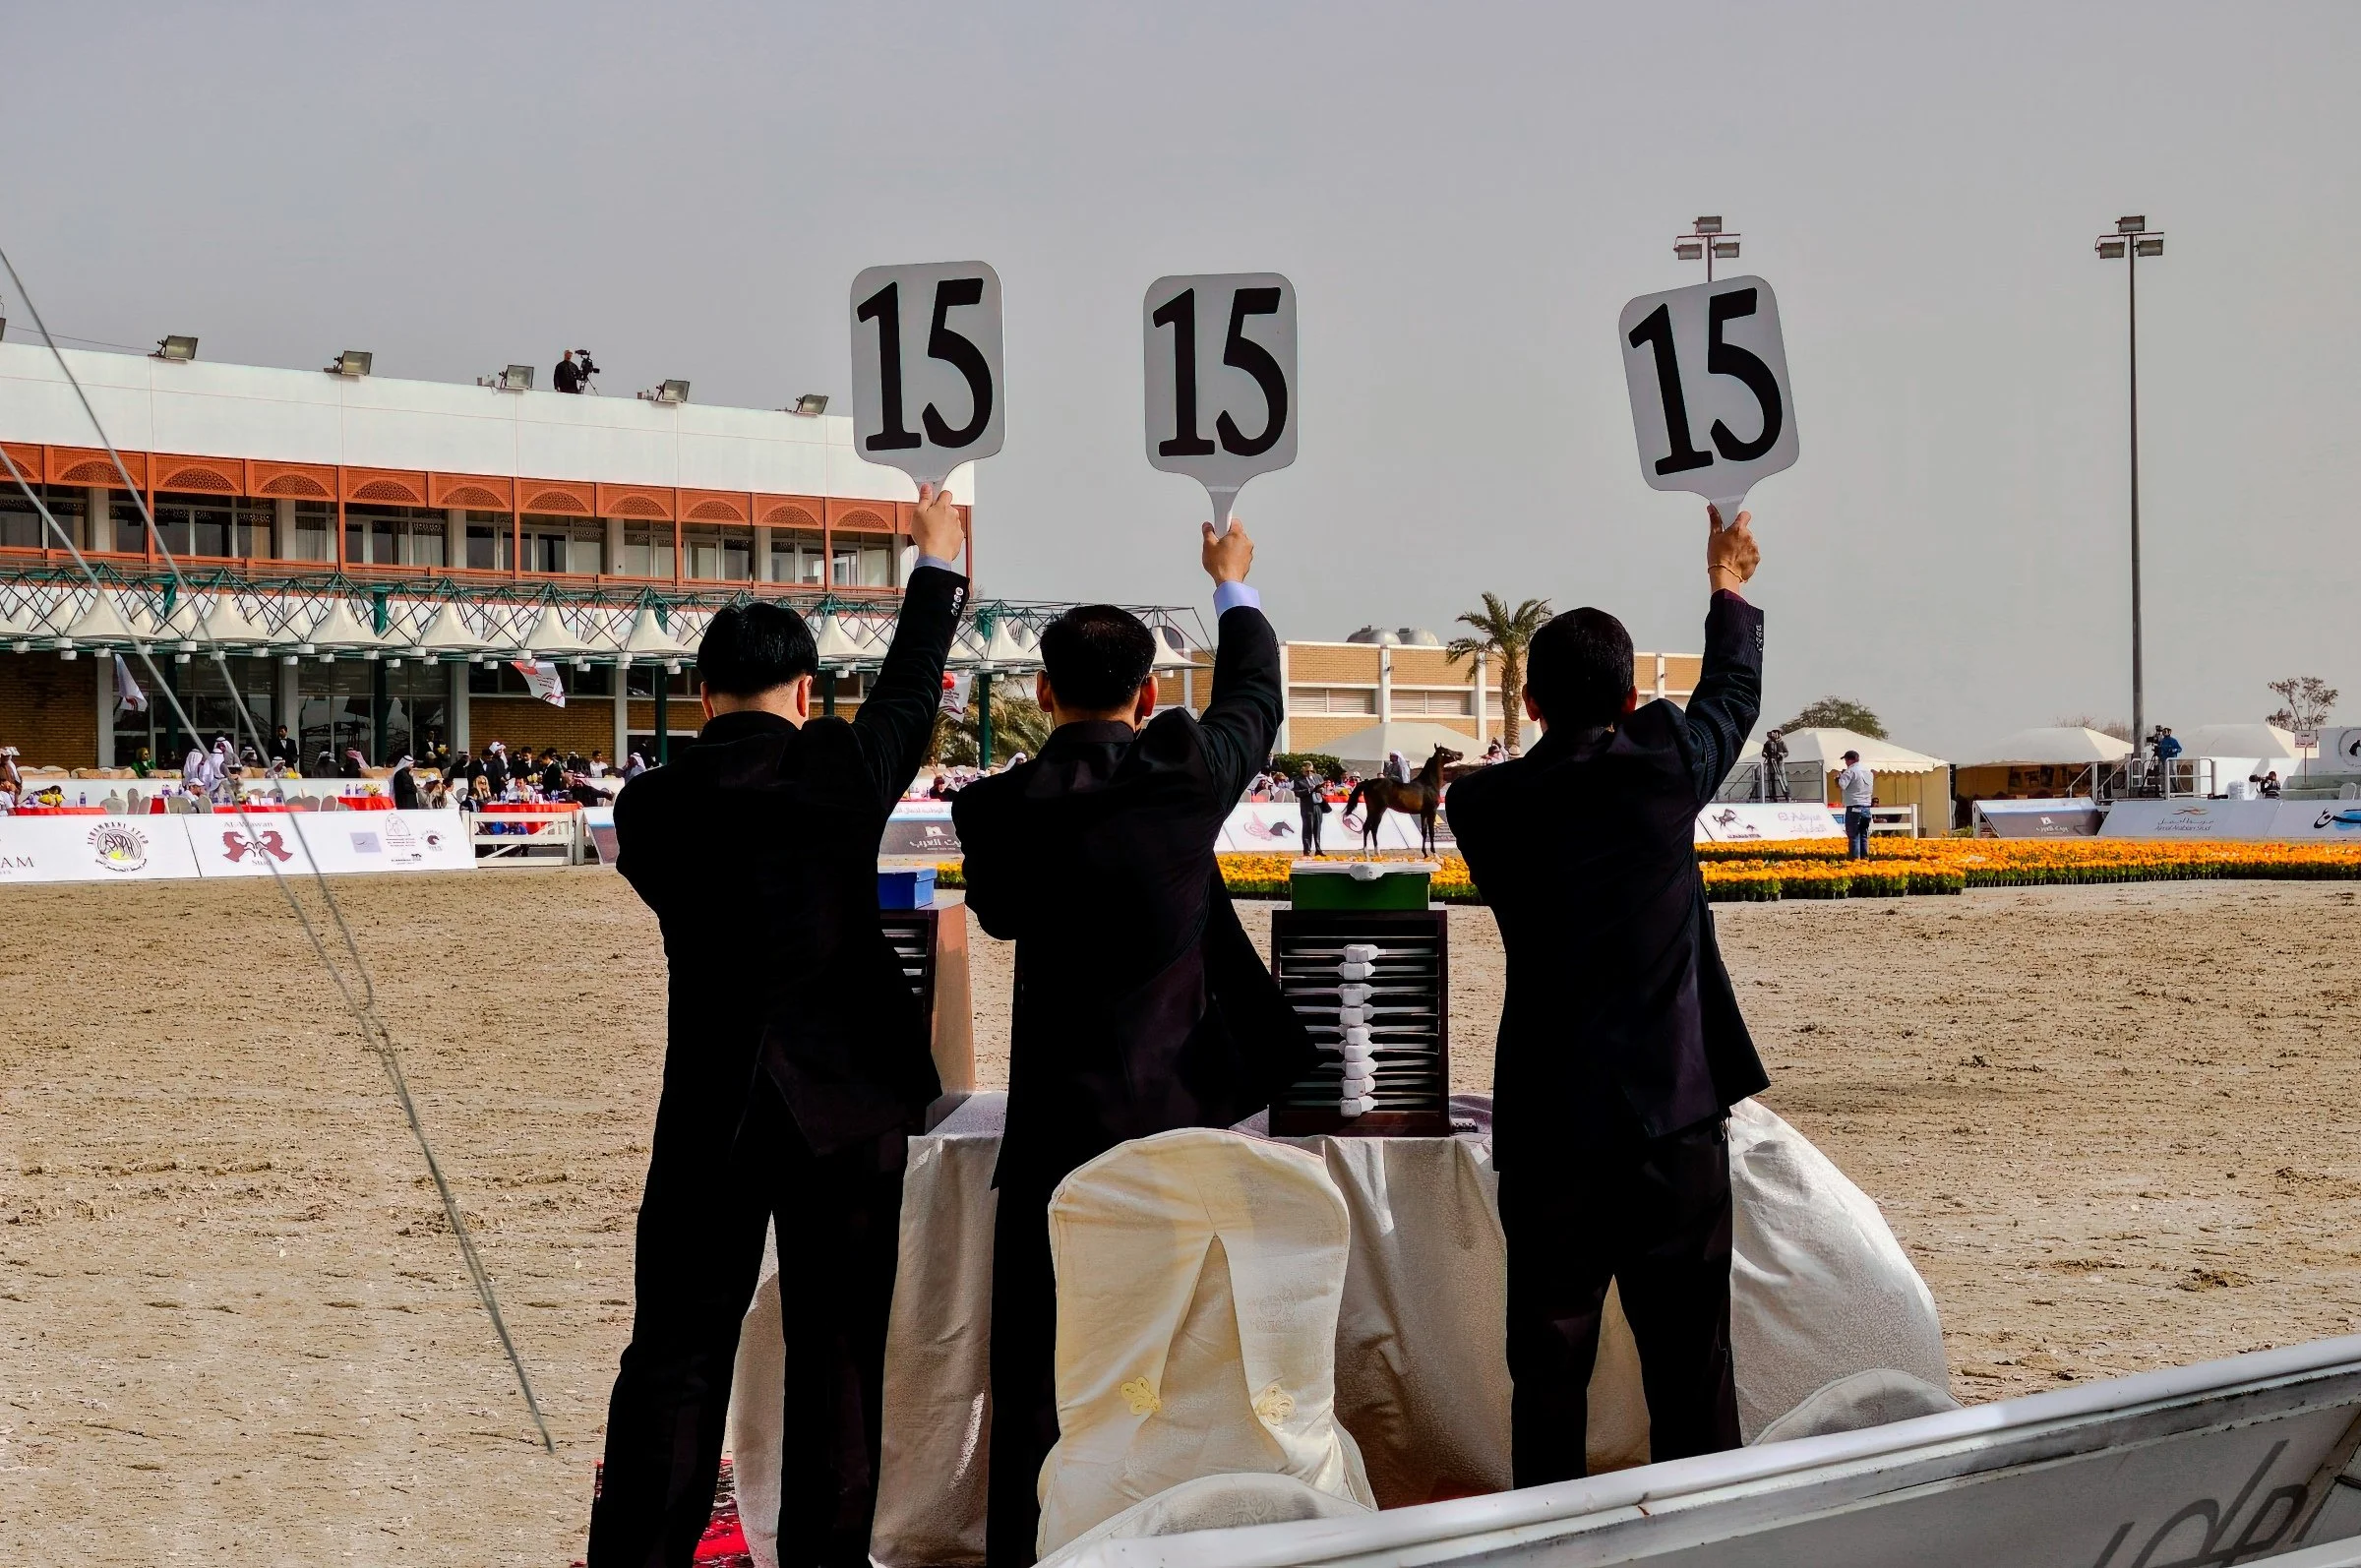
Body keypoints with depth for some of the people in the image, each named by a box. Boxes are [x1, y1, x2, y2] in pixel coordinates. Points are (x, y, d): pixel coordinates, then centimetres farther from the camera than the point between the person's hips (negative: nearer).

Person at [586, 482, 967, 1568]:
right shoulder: (842, 768, -5)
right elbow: (913, 686, 13)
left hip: (712, 1110, 1)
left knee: (677, 1356, 4)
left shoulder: (650, 806, -3)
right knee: (840, 1353, 7)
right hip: (850, 1103, -1)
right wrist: (937, 562, 29)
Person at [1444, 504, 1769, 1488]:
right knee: (1689, 1363, 5)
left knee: (1548, 1364, 6)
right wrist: (1728, 590, 32)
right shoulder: (1661, 768, -5)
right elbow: (1733, 695, 15)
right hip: (1673, 1113, -1)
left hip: (1547, 1128, 1)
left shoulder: (1482, 804, -1)